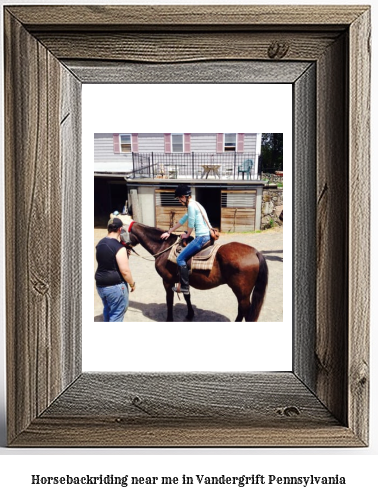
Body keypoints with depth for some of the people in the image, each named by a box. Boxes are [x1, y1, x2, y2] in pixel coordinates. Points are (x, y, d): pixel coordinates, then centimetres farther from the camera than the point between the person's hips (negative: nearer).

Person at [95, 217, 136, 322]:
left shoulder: (100, 244, 4)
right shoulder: (119, 247, -21)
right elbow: (125, 271, -21)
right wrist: (132, 283, -5)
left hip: (100, 285, 8)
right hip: (115, 286, -8)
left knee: (107, 310, 25)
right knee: (117, 315, 5)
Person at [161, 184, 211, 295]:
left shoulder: (191, 205, -13)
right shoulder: (194, 205, 19)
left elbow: (191, 224, -10)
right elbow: (182, 220, 24)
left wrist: (187, 235, 9)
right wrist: (169, 232, 26)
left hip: (201, 237, -11)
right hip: (206, 236, 11)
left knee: (181, 258, -6)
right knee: (184, 255, 24)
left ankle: (183, 287, -2)